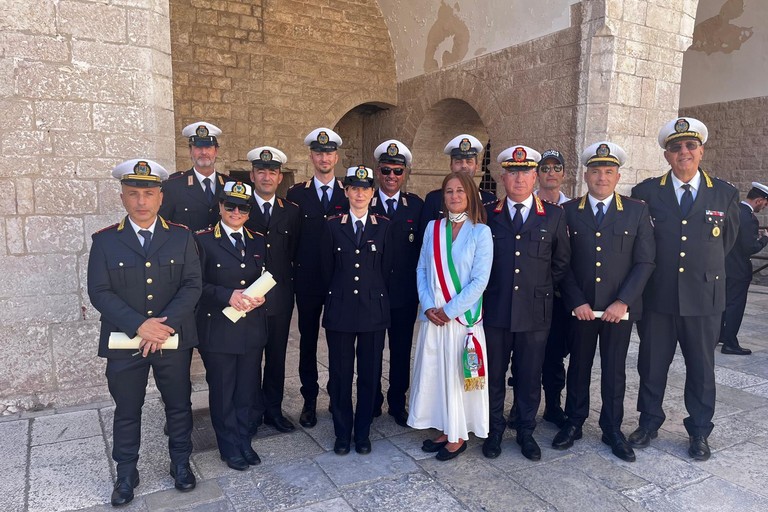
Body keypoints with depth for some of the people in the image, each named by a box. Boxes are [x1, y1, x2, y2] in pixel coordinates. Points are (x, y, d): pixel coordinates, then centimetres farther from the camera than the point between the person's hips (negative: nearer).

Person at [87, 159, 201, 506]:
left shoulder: (181, 237, -1)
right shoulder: (105, 240, -3)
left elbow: (192, 285, -7)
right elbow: (100, 293, -8)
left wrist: (166, 324, -19)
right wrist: (139, 325, -20)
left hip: (174, 340, 1)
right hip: (124, 342, 0)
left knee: (179, 405, 14)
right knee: (126, 412, 14)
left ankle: (181, 463, 35)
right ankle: (125, 475, 33)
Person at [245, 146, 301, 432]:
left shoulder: (291, 211, 7)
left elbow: (294, 253, 11)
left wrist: (288, 281, 4)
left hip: (281, 295, 3)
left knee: (277, 357, 12)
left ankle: (273, 410, 27)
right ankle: (251, 412, 23)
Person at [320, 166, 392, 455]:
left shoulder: (384, 226, 3)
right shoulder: (333, 226, 3)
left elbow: (386, 268, 6)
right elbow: (327, 268, 8)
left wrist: (372, 292, 8)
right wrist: (338, 294, 9)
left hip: (373, 309, 0)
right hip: (340, 309, 0)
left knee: (369, 374, 8)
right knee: (340, 374, 6)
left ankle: (363, 432, 24)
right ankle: (342, 433, 23)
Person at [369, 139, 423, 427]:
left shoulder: (416, 205, 3)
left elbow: (422, 248, 2)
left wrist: (419, 283, -6)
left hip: (405, 293, 1)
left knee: (401, 351, 13)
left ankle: (398, 403, 29)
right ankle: (371, 403, 29)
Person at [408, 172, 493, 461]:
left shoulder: (480, 232, -4)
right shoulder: (432, 228, 7)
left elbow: (480, 280, -10)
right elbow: (422, 270, 7)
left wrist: (449, 310, -13)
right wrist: (429, 307, -6)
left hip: (463, 316, -4)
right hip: (432, 317, 4)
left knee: (459, 375, 5)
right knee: (433, 372, 10)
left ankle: (458, 436, 21)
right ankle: (442, 430, 26)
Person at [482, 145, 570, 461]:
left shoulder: (554, 216, 3)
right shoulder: (487, 215, 2)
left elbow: (561, 262, 10)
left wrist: (541, 291, 7)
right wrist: (490, 290, 3)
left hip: (535, 312, 0)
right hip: (494, 310, 0)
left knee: (530, 376, 11)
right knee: (493, 374, 10)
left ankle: (526, 432, 29)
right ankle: (495, 430, 28)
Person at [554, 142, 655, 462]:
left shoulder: (637, 211, 2)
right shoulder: (568, 211, 1)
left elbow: (645, 261, -2)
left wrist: (623, 301, -11)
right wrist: (576, 301, -10)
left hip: (619, 308, 0)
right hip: (580, 307, 0)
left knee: (614, 371, 10)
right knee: (579, 366, 12)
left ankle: (612, 430, 26)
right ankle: (574, 423, 28)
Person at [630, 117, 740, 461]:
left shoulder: (725, 195, 1)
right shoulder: (646, 192, -2)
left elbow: (727, 240, 15)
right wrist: (652, 272, 5)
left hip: (704, 298, 1)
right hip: (657, 296, 0)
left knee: (701, 367, 12)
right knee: (651, 364, 11)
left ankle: (699, 432, 29)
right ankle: (648, 423, 29)